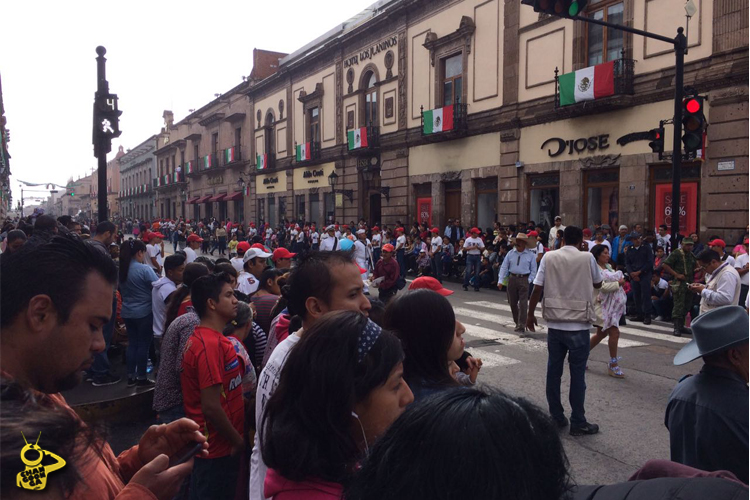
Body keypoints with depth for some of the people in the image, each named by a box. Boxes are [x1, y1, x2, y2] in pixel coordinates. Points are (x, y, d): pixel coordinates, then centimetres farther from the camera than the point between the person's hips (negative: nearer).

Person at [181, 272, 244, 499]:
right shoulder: (211, 345, -24)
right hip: (218, 448, -9)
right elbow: (211, 408, -27)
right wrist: (238, 441, -14)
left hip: (217, 444, 9)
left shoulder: (206, 338, 7)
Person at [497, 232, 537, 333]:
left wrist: (529, 280, -7)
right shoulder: (510, 253, 2)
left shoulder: (530, 255, -3)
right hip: (512, 279, 3)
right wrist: (500, 281, -3)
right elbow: (504, 267, 2)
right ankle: (517, 323, 29)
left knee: (523, 304, -7)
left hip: (524, 280, -3)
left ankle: (521, 326, -4)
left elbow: (533, 270, 3)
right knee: (512, 303, 11)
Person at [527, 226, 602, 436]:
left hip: (555, 323, 2)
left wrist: (530, 314, 9)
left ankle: (556, 417, 21)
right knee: (577, 373, 4)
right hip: (579, 324, -2)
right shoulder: (587, 257, -4)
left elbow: (537, 289, -2)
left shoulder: (549, 257, 0)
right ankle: (578, 422, 10)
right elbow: (598, 283, 12)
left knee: (554, 370, 11)